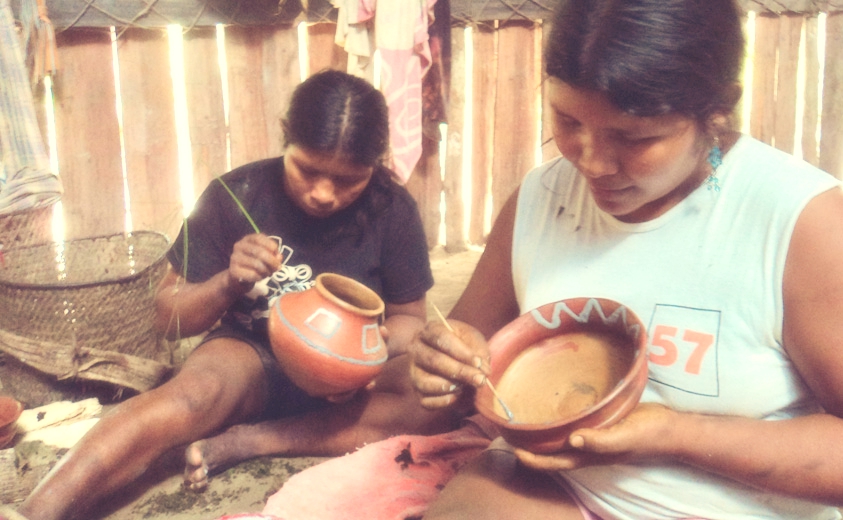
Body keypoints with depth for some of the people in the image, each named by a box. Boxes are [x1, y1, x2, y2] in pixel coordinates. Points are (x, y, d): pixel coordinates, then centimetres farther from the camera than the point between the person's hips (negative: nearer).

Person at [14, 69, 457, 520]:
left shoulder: (392, 210, -12)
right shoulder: (234, 195, -13)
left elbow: (410, 317, -2)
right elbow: (169, 317, -7)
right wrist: (228, 283, -28)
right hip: (253, 357, -1)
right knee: (193, 394, -36)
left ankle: (244, 442, -26)